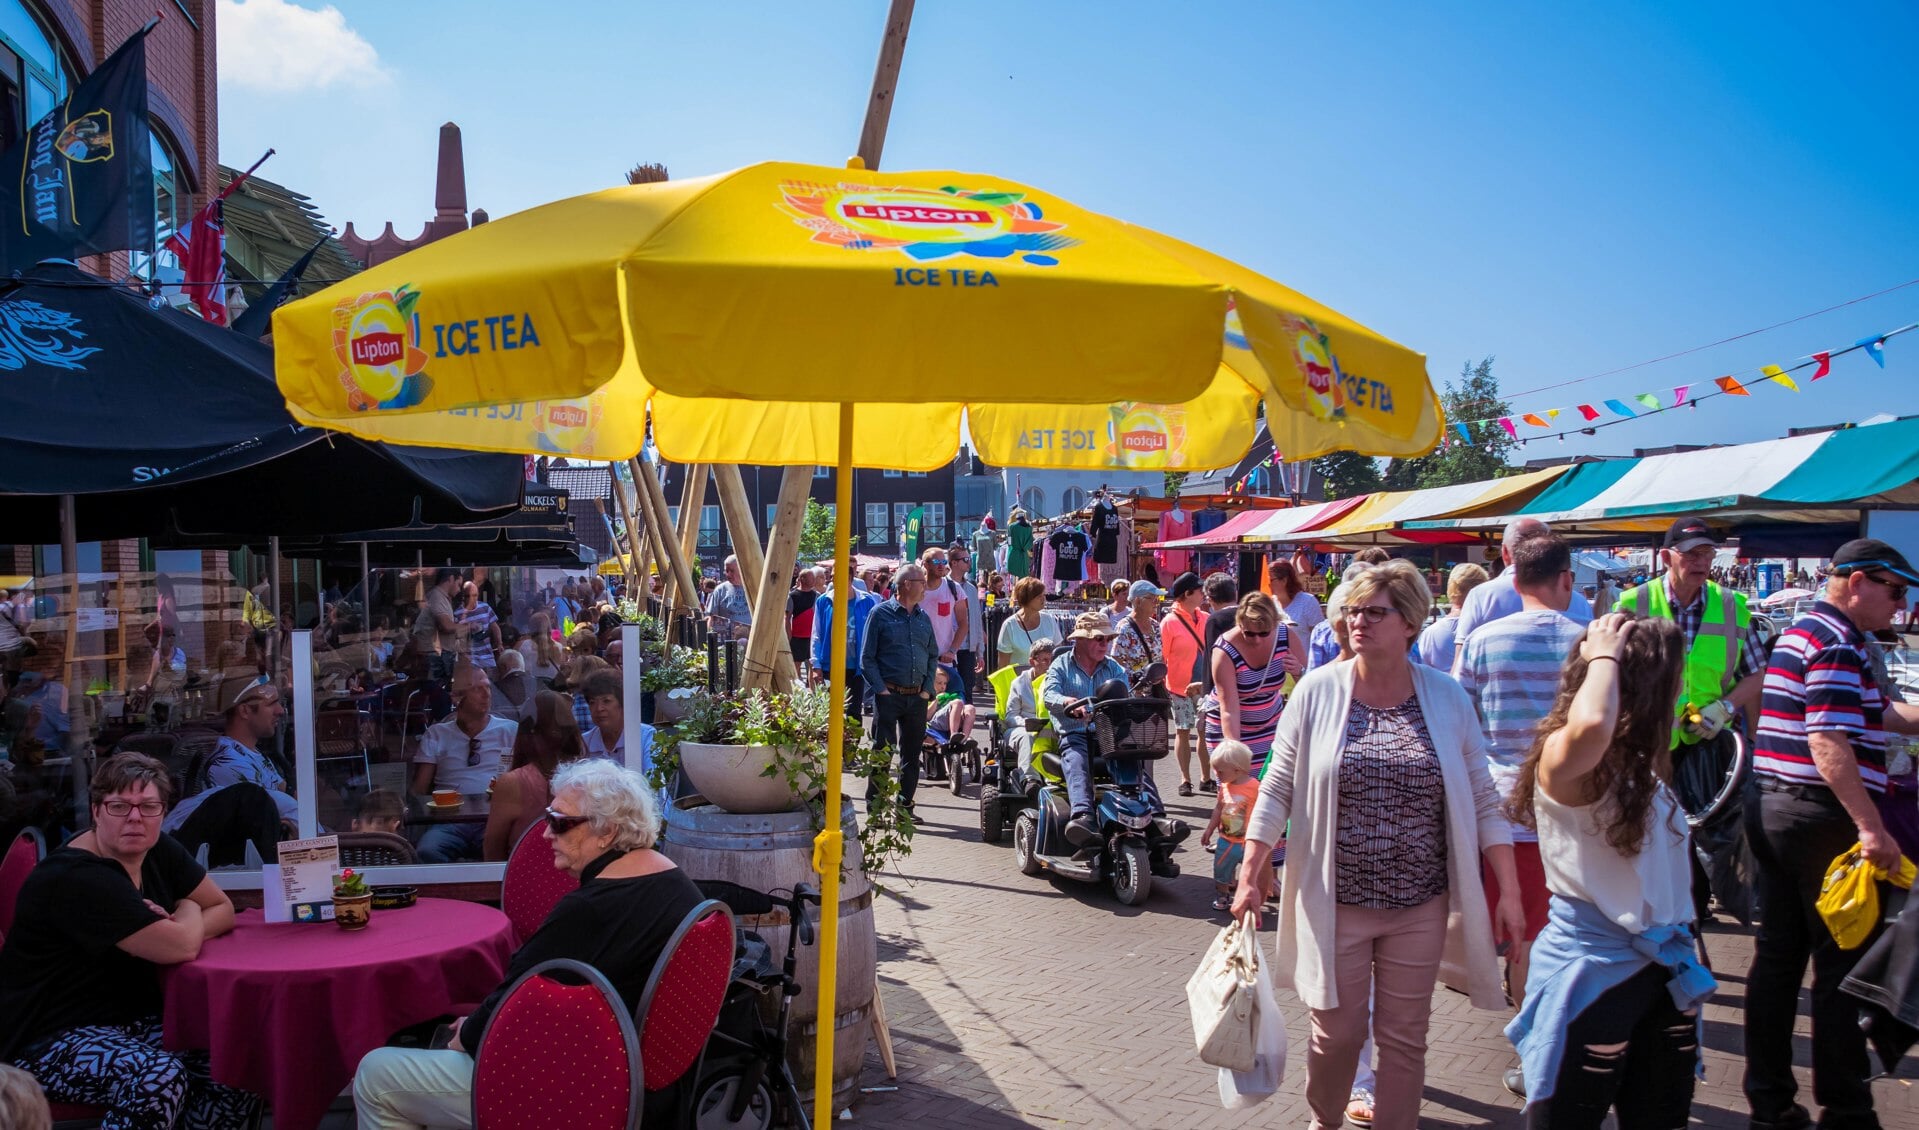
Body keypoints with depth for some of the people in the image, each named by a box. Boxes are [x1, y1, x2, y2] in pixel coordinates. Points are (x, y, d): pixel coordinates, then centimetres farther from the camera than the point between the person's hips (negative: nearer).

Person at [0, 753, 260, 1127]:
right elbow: (181, 947, -27)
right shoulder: (78, 877, -23)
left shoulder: (159, 851, 2)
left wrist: (178, 929, -12)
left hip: (135, 1019, 7)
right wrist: (188, 912, -3)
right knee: (160, 1077, -34)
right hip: (51, 1038, -7)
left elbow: (223, 909, 9)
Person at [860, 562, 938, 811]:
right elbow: (867, 658, -3)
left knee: (912, 755, 9)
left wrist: (927, 689, 6)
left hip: (917, 697, 5)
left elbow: (933, 656, 18)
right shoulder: (881, 614, -2)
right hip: (889, 695, -5)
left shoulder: (923, 617, 13)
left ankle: (905, 807, 18)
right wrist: (881, 689, -11)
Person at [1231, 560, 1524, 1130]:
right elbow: (1278, 790, -1)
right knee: (1336, 1032, 9)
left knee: (1405, 1038, 10)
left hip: (1419, 905, 1)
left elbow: (1483, 802, 3)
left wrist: (1509, 892, 0)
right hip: (1336, 902, -1)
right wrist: (1251, 874, -5)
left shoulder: (1447, 697, -1)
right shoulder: (1318, 691, -4)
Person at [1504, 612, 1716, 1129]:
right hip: (1592, 974, -8)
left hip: (1665, 970, 8)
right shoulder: (1566, 758, -19)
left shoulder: (1642, 762, 6)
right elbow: (1591, 726, -43)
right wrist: (1604, 655, -28)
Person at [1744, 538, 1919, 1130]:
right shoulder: (1836, 644, -14)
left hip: (1773, 810, 10)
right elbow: (1829, 744, -24)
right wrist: (1871, 827, -26)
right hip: (1822, 816, -10)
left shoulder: (1800, 632, 17)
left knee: (1777, 957, 11)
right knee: (1842, 967, 0)